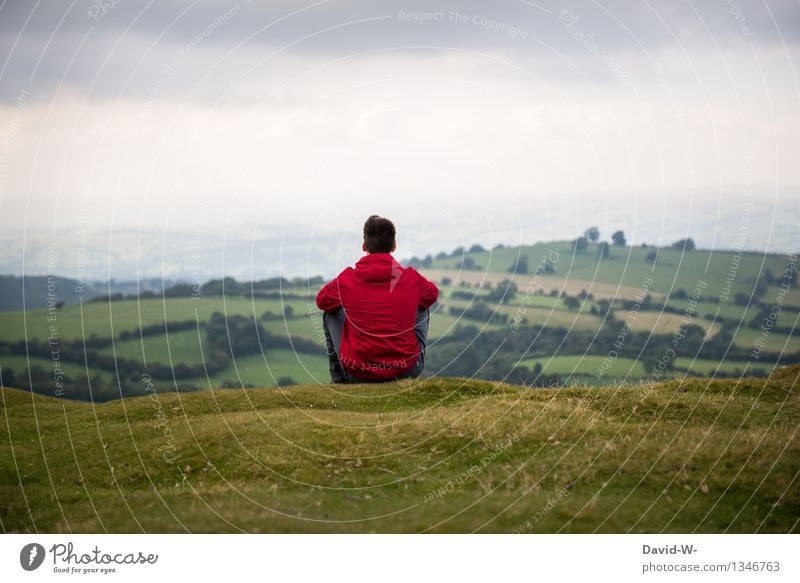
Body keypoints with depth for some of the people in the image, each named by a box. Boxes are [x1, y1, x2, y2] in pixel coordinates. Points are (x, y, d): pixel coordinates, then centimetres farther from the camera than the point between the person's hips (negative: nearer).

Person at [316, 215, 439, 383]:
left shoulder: (347, 279, -10)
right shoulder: (411, 278, -7)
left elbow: (322, 301, 12)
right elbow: (432, 295, 18)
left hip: (357, 374, -1)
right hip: (406, 371, 1)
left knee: (331, 313, 24)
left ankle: (338, 378, 31)